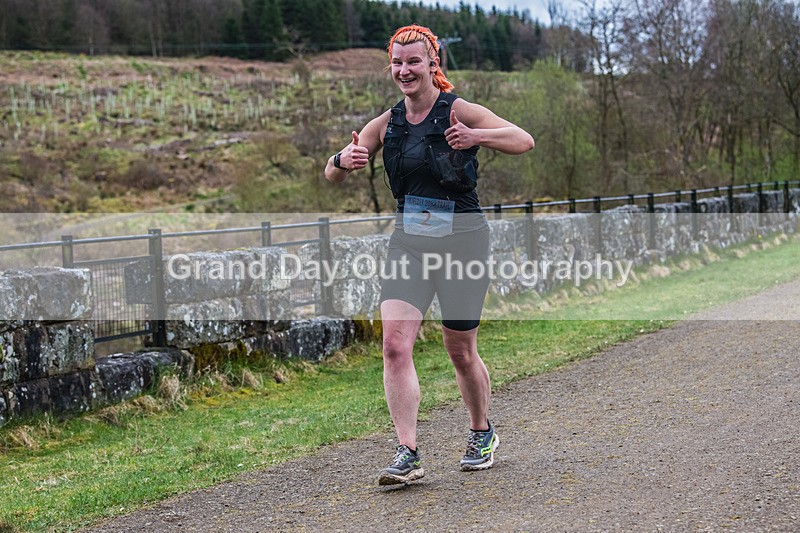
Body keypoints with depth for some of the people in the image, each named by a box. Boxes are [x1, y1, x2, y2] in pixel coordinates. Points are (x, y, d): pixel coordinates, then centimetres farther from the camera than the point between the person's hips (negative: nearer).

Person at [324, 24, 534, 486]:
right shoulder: (387, 123, 5)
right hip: (408, 243, 4)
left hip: (463, 242, -4)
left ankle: (483, 433, 34)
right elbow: (333, 175, 7)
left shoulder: (458, 112, -8)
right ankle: (408, 454, -13)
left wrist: (475, 137, -36)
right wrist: (344, 161, -18)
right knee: (395, 346, -14)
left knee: (461, 352, 8)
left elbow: (524, 141, -18)